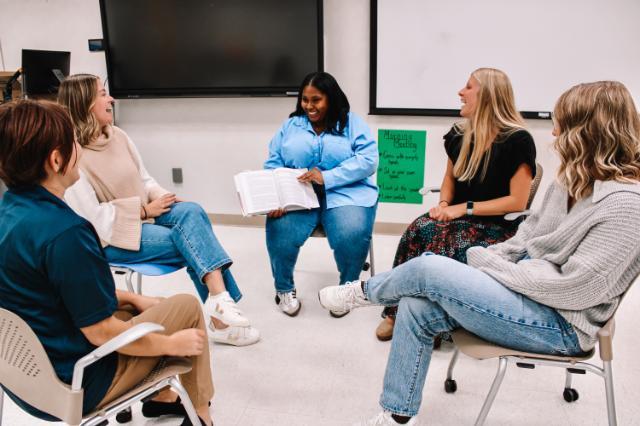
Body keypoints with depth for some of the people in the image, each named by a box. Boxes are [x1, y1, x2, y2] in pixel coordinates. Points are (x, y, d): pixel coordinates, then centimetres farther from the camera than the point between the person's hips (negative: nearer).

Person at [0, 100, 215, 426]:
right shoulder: (64, 232, -32)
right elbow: (101, 332, -25)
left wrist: (132, 298, 10)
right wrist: (172, 344, -10)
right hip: (74, 387, -8)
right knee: (187, 305, 4)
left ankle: (159, 397, 35)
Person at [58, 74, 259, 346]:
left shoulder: (118, 136, 6)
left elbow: (144, 180, 13)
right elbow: (93, 217, -19)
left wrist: (162, 198, -7)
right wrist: (144, 210, -16)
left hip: (143, 214, 7)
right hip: (110, 235, -6)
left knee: (191, 212, -22)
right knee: (190, 242, -23)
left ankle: (220, 300, -26)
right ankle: (220, 311, -14)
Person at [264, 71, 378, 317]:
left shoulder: (352, 123, 8)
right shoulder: (290, 126, 16)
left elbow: (368, 160, -7)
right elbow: (273, 164, 7)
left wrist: (327, 177, -19)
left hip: (345, 193, -2)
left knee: (352, 235, -31)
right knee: (280, 230, -28)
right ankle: (284, 288, 1)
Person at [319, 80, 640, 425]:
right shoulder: (575, 178, 7)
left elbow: (574, 287, -24)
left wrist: (491, 264, -15)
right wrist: (487, 258, -4)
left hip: (560, 323, -8)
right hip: (529, 289, 8)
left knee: (428, 269, -18)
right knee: (416, 309, -9)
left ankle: (363, 292, 16)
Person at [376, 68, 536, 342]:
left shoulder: (517, 141, -11)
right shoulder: (460, 134, 8)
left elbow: (517, 201, -12)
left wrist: (465, 208, -16)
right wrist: (444, 203, -2)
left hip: (497, 227, -5)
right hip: (459, 217, 5)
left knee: (435, 238, -33)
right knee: (419, 229, -27)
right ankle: (398, 311, -22)